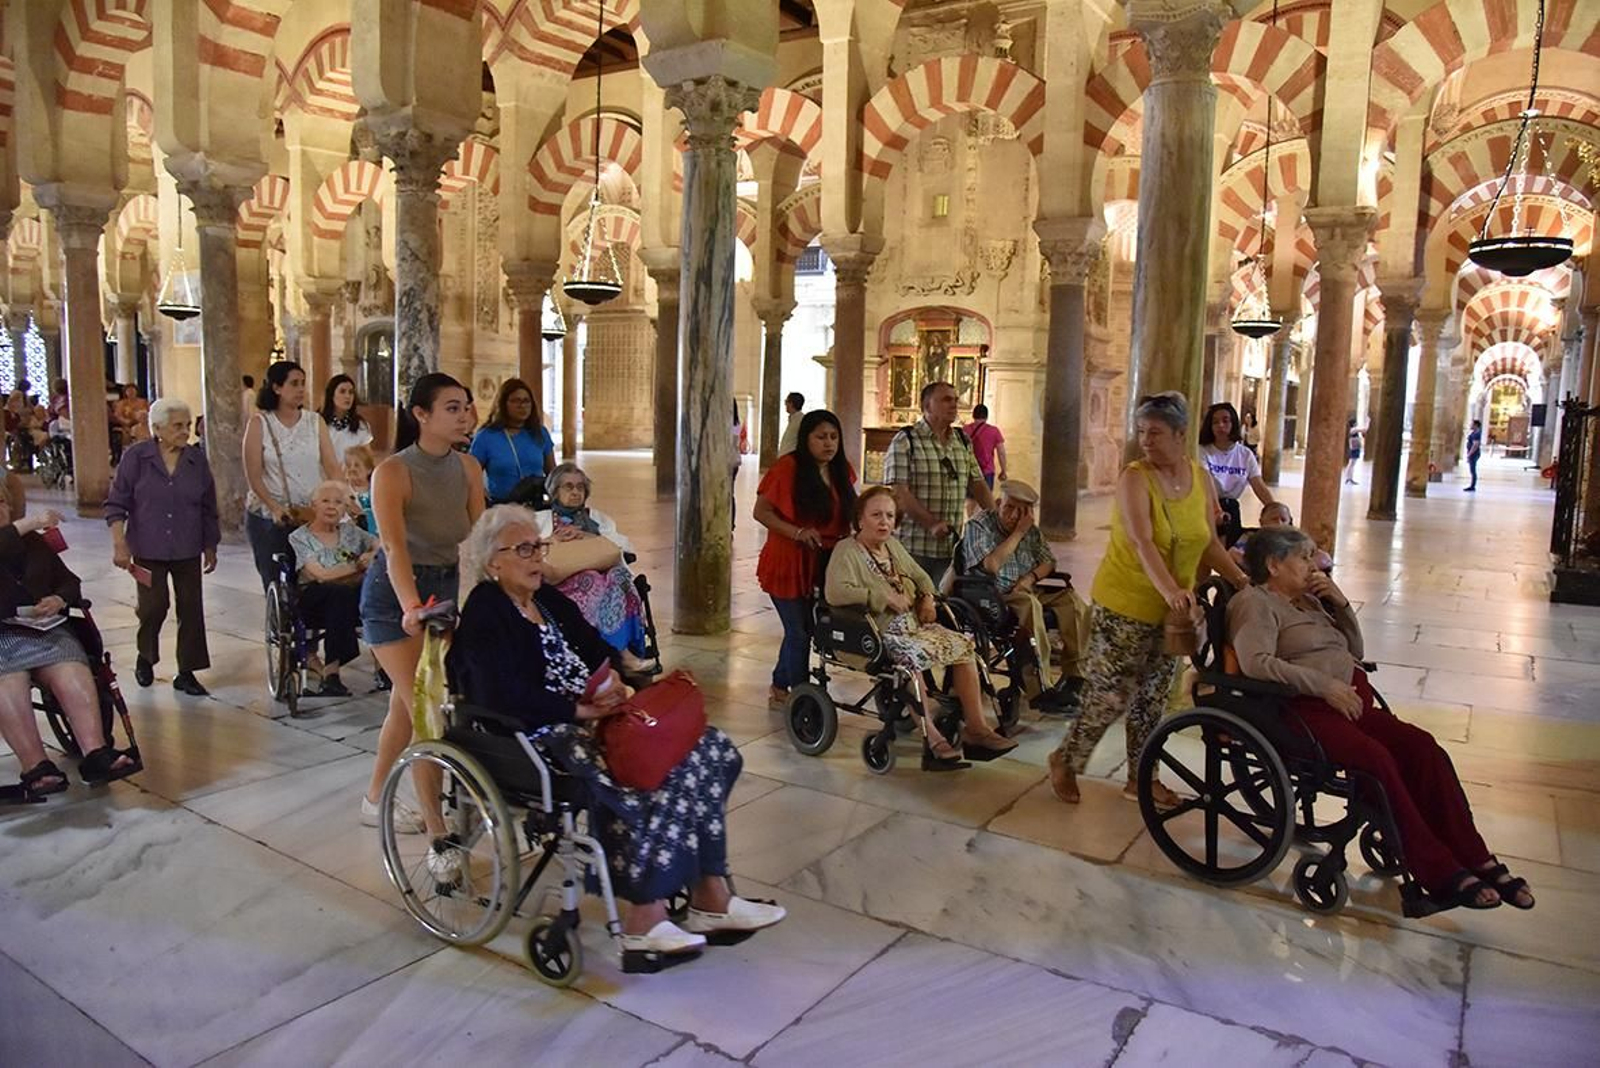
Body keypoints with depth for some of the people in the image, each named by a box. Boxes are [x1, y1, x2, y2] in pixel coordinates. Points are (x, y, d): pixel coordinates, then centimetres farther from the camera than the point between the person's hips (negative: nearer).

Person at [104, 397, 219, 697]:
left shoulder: (197, 460, 3)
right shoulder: (136, 457, -3)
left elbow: (208, 509, 10)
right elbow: (116, 504, -2)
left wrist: (210, 547, 13)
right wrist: (119, 545, -10)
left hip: (187, 551, 2)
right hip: (148, 550, -2)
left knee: (191, 608, 0)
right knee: (154, 606, -5)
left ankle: (187, 672, 10)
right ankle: (145, 657, 25)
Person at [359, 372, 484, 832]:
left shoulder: (469, 468, -3)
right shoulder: (392, 472, -19)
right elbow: (394, 547, -30)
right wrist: (412, 607, -45)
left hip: (446, 586, 5)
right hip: (394, 592, -5)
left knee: (406, 703, 15)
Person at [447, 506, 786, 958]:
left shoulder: (548, 600, 17)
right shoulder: (484, 615, -9)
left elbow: (597, 651, 17)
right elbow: (506, 699, -21)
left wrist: (612, 680, -6)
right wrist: (581, 710, -19)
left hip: (592, 714, 9)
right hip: (540, 736, -9)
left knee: (706, 749, -8)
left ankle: (710, 895, -6)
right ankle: (644, 918, -18)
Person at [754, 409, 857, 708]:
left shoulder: (842, 470, 5)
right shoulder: (788, 467, -14)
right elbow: (761, 511, -13)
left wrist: (849, 538, 0)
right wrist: (798, 532, -24)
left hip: (824, 563, 6)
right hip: (789, 562, -6)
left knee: (799, 630, 17)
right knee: (800, 632, 1)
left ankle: (779, 688, 35)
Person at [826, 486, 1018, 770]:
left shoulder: (893, 546, 17)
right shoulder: (847, 551, -8)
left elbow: (921, 577, 31)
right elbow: (836, 592, -26)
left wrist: (927, 598, 7)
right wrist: (886, 597, -22)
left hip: (913, 624, 8)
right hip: (879, 634, -8)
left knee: (964, 645, -6)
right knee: (911, 655, -37)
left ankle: (975, 728, -3)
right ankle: (931, 738, -31)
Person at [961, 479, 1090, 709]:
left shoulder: (1031, 529, 15)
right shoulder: (978, 526, -7)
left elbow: (1048, 562, 16)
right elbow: (992, 565, -20)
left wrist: (1031, 577, -7)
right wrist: (1018, 533, -15)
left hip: (1027, 591, 7)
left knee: (1072, 599, -16)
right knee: (1029, 604, -36)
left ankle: (1073, 672, -14)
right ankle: (1040, 688, -37)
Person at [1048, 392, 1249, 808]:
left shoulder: (1201, 479, 4)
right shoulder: (1135, 478, -15)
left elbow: (1210, 544, 11)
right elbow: (1142, 543, -28)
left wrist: (1242, 579, -3)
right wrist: (1170, 589, -41)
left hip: (1171, 609, 6)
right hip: (1123, 606, -6)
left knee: (1153, 697, 15)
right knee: (1111, 696, -3)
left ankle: (1140, 777, 30)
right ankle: (1065, 761, 19)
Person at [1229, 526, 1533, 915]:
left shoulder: (1307, 600, 24)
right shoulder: (1253, 602, -3)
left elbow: (1354, 650, 26)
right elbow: (1256, 663, -20)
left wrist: (1340, 602, 11)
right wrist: (1325, 684, -22)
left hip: (1348, 702, 8)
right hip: (1304, 708, -8)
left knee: (1422, 746, -14)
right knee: (1377, 758, -29)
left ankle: (1474, 860, -12)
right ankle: (1441, 875, -24)